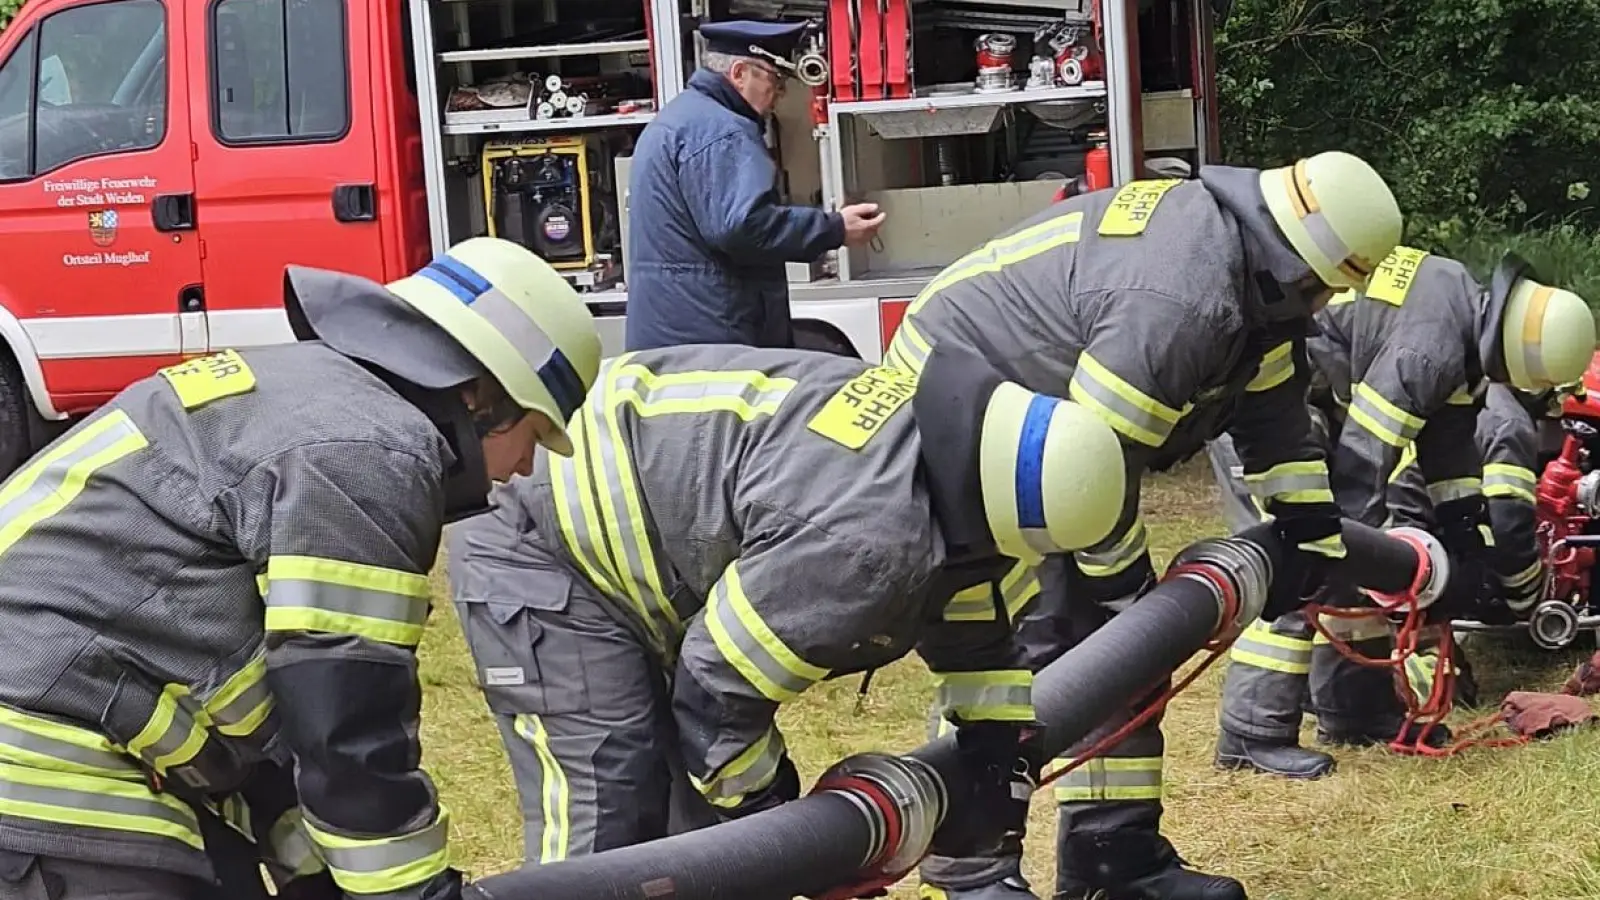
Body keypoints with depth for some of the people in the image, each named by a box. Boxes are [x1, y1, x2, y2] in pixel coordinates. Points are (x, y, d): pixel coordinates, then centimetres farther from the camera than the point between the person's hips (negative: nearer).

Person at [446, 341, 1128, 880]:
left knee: (719, 815, 10)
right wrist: (774, 823, -11)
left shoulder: (954, 437, -7)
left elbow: (981, 629, 10)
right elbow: (717, 695, -26)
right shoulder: (865, 539, -37)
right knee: (599, 838, -15)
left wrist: (1001, 765, 5)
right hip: (545, 547, -10)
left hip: (636, 531, 10)